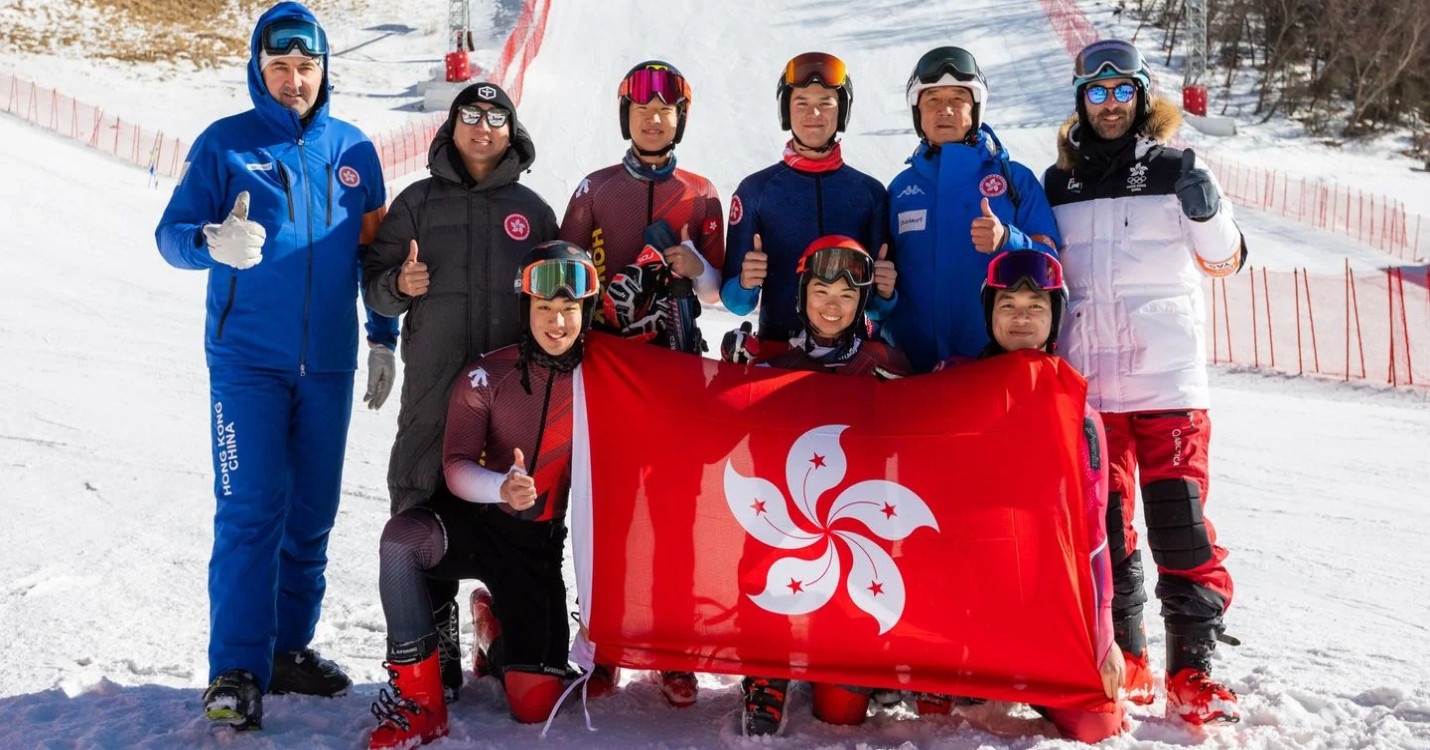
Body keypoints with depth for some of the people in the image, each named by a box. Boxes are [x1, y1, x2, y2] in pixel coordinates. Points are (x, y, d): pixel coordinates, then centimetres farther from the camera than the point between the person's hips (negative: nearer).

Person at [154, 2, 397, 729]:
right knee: (250, 510, -9)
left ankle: (289, 648, 20)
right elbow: (171, 233, -3)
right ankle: (237, 669, -3)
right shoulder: (224, 143, 0)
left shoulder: (354, 150, 9)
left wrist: (384, 339, 11)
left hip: (328, 363, 4)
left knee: (312, 512, 8)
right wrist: (213, 242, -26)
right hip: (247, 359, -3)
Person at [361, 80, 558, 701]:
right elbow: (376, 286, 10)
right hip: (434, 390, 0)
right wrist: (399, 284, -12)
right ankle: (433, 648, 8)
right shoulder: (418, 203, 11)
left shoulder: (532, 210, 14)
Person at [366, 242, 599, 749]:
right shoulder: (488, 377, -9)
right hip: (478, 523, 0)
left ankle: (495, 628, 32)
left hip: (541, 544, 1)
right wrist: (501, 488, -35)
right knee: (401, 536, -35)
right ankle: (417, 699, -19)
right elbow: (456, 468, -13)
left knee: (535, 705, -4)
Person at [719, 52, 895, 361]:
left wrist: (884, 293, -9)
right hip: (776, 346, -1)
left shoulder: (871, 192, 8)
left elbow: (878, 306, 12)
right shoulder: (755, 189, 5)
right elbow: (734, 299, 4)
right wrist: (744, 285, -16)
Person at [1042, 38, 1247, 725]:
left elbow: (1223, 260, 6)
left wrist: (1206, 211, -12)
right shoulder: (1058, 184, 13)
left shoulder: (1172, 169, 5)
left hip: (1167, 375, -2)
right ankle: (1123, 659, 18)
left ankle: (1191, 670, 0)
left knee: (1179, 517, -8)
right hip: (1087, 379, 3)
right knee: (1102, 521, 6)